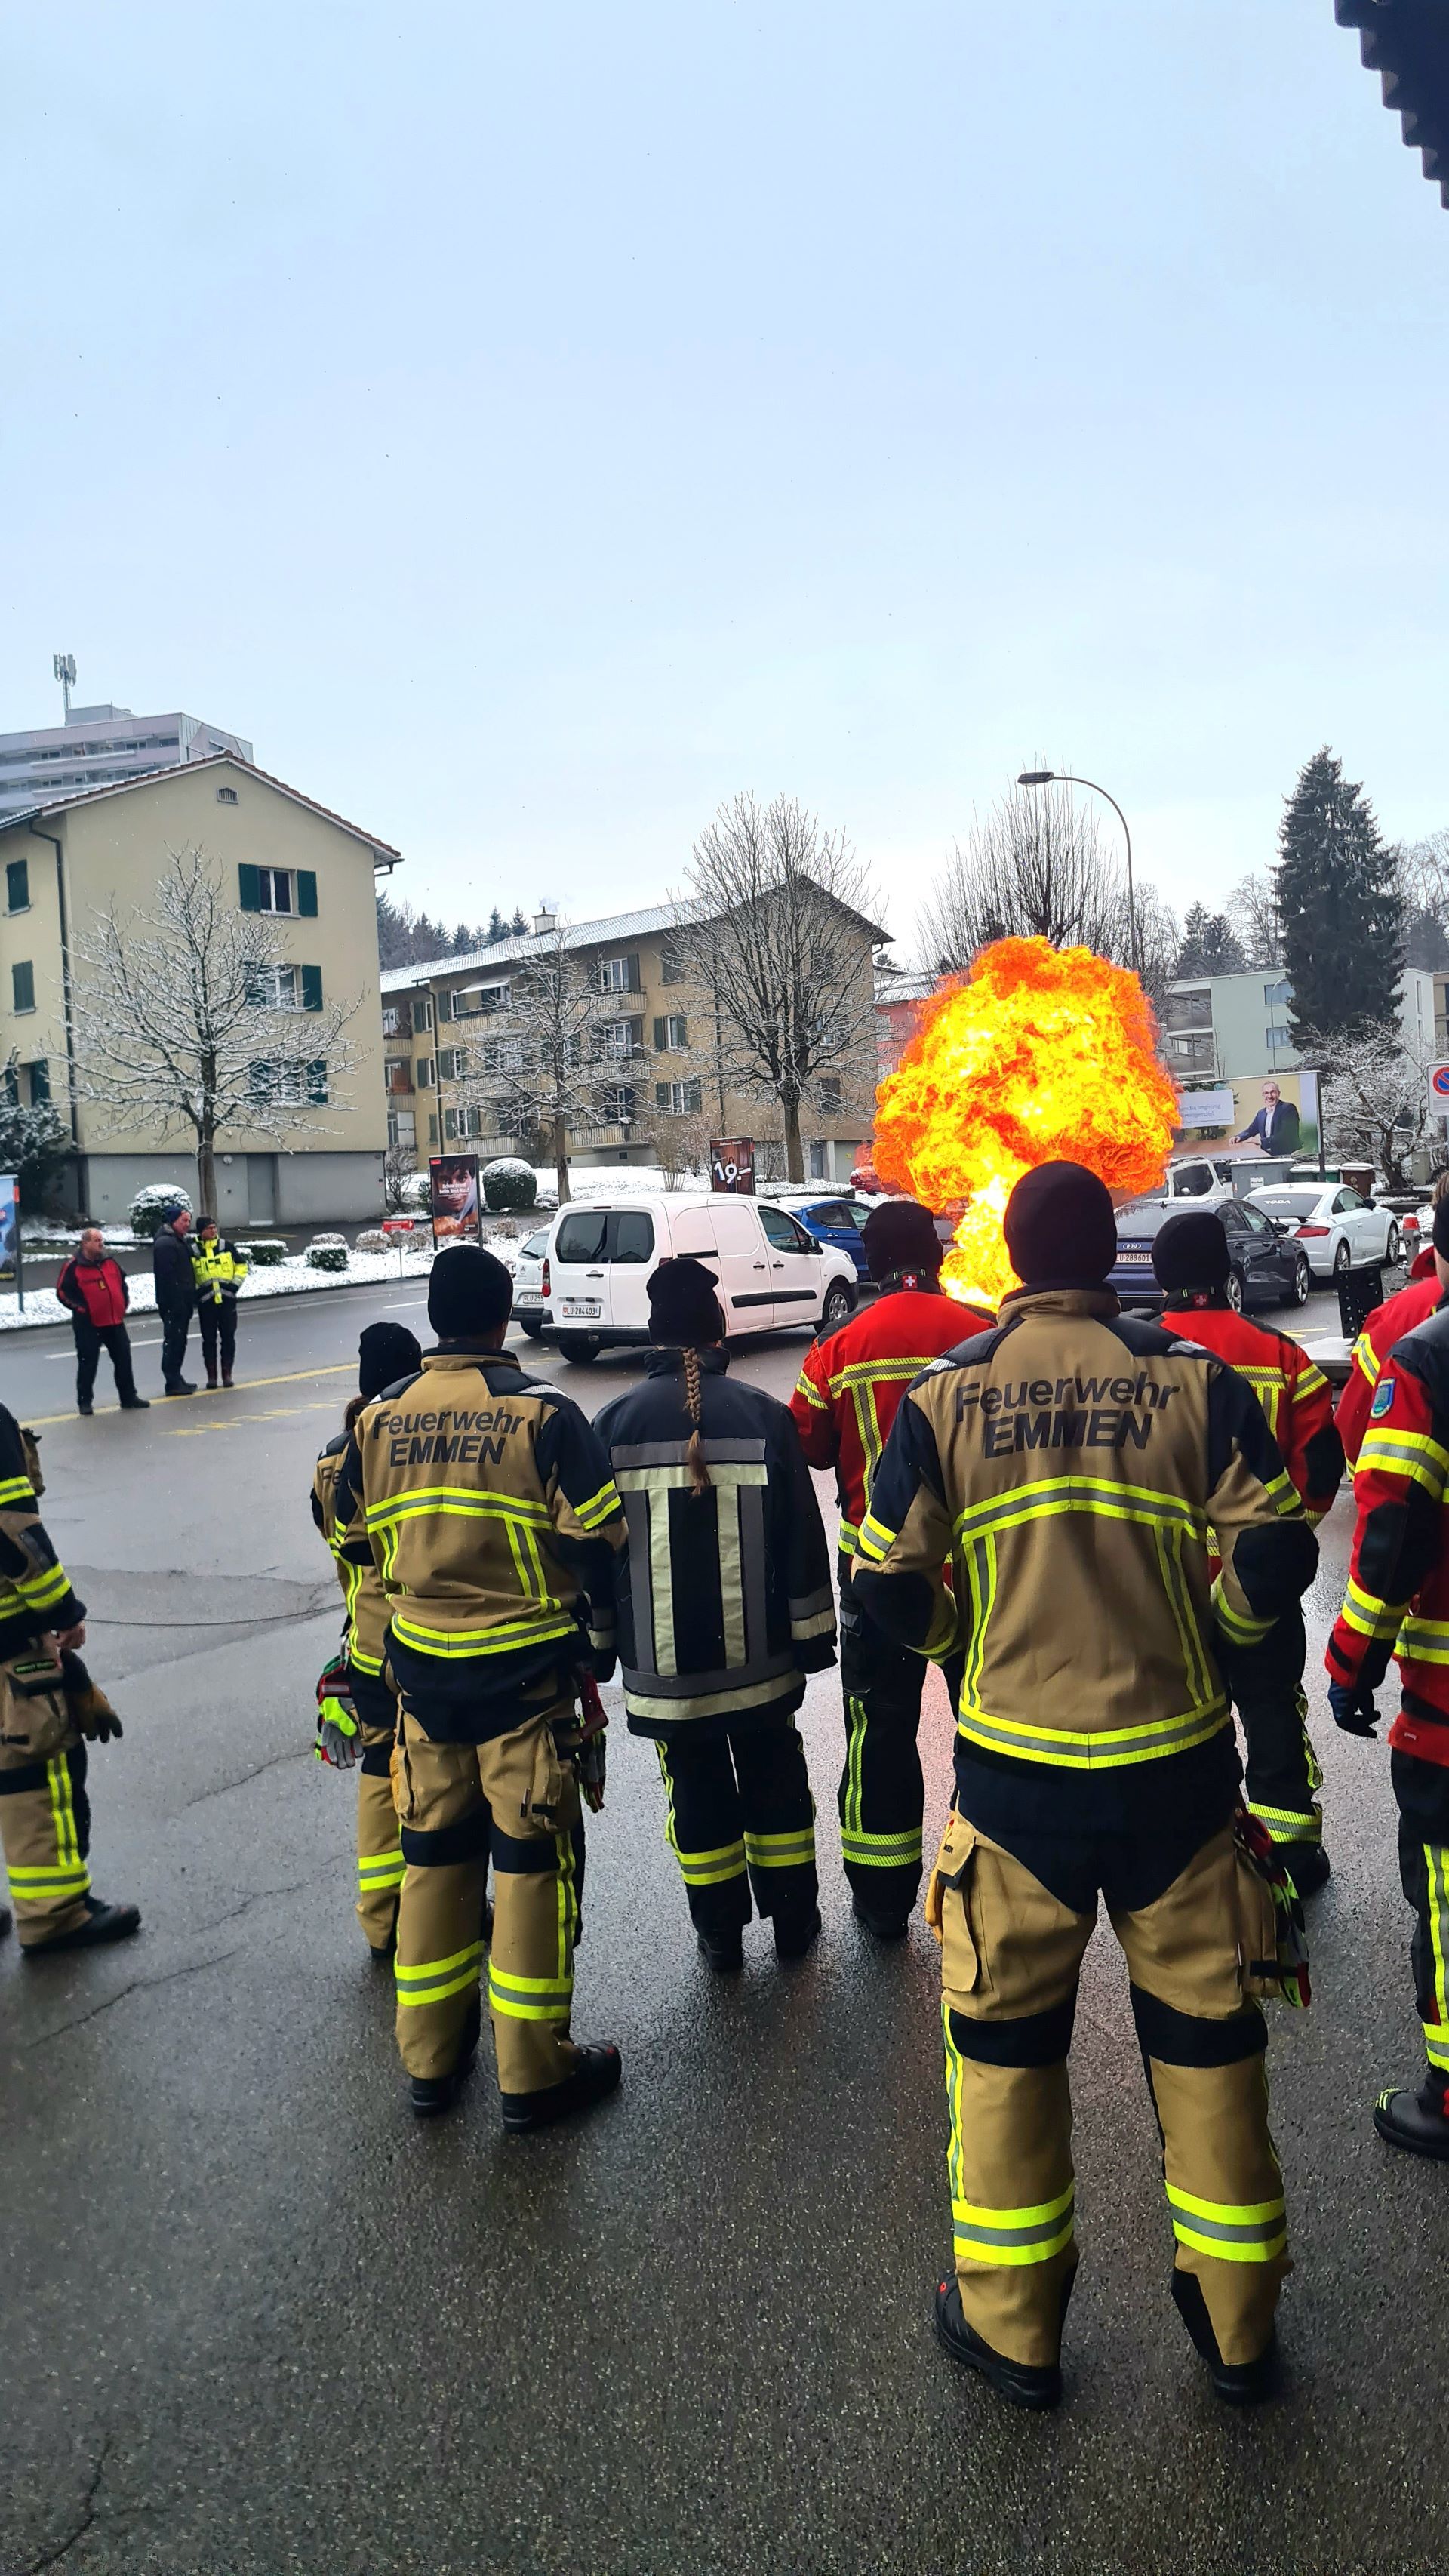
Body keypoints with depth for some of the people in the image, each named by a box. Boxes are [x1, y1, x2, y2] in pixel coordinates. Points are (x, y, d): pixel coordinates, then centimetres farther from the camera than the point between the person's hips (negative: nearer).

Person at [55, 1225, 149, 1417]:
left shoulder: (110, 1261, 9)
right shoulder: (74, 1266, -8)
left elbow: (122, 1282, 22)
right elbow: (62, 1291, -7)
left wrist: (124, 1302, 13)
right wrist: (80, 1308, -12)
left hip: (115, 1322, 5)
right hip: (88, 1325, -5)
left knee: (124, 1360, 8)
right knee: (88, 1363, -2)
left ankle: (129, 1397, 18)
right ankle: (84, 1401, 8)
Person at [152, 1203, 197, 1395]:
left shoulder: (178, 1240, 18)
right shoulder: (165, 1243, -15)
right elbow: (167, 1276, -22)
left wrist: (190, 1299, 20)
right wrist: (176, 1303, -24)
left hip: (182, 1302, 10)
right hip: (173, 1303, -10)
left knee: (179, 1341, 15)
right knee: (173, 1341, -7)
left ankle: (176, 1379, 22)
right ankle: (172, 1383, -4)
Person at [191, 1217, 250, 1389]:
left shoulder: (226, 1246, 3)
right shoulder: (193, 1251, 0)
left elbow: (242, 1266, 9)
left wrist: (235, 1285, -1)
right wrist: (196, 1293, -4)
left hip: (227, 1300, 1)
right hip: (206, 1303, -1)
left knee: (228, 1337, 3)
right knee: (209, 1339, 3)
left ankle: (227, 1373, 12)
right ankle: (211, 1375, 10)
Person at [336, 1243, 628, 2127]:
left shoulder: (379, 1418, 1)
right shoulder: (543, 1414, -12)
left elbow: (353, 1537, 11)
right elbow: (598, 1539, -12)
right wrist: (600, 1637, 3)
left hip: (422, 1667, 4)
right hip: (527, 1671, -4)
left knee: (434, 1855, 16)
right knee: (533, 1860, 6)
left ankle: (432, 2058, 27)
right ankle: (535, 2072, 15)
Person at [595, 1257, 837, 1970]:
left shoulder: (614, 1423, -5)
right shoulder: (762, 1414, -7)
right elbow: (802, 1540, -4)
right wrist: (814, 1637, 6)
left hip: (662, 1663, 0)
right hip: (760, 1657, 0)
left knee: (697, 1790, 14)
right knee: (775, 1782, 17)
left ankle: (720, 1933, 23)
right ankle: (793, 1921, 28)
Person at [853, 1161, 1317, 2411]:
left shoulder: (944, 1395, -5)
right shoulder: (1194, 1379, -6)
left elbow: (890, 1585, -4)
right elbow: (1277, 1556, -7)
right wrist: (1211, 1628, 12)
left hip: (1014, 1770, 0)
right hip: (1176, 1767, 1)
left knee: (1005, 2037, 15)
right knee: (1206, 2035, 17)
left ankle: (1011, 2327, 29)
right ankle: (1236, 2325, 33)